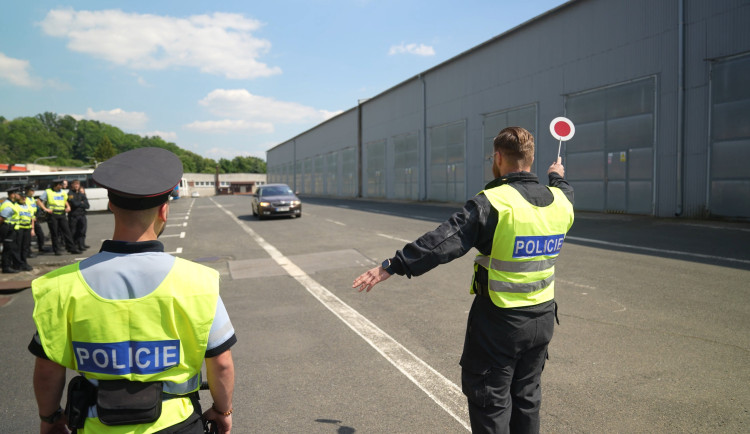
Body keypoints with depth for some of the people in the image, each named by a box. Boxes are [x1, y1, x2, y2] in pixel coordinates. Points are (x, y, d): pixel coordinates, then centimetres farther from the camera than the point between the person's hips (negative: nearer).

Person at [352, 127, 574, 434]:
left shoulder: (493, 203, -21)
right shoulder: (559, 201, 0)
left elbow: (441, 243, -26)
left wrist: (390, 267, -23)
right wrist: (558, 178, 49)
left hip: (499, 319, -6)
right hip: (542, 317, 7)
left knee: (490, 401, 9)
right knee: (526, 398, 22)